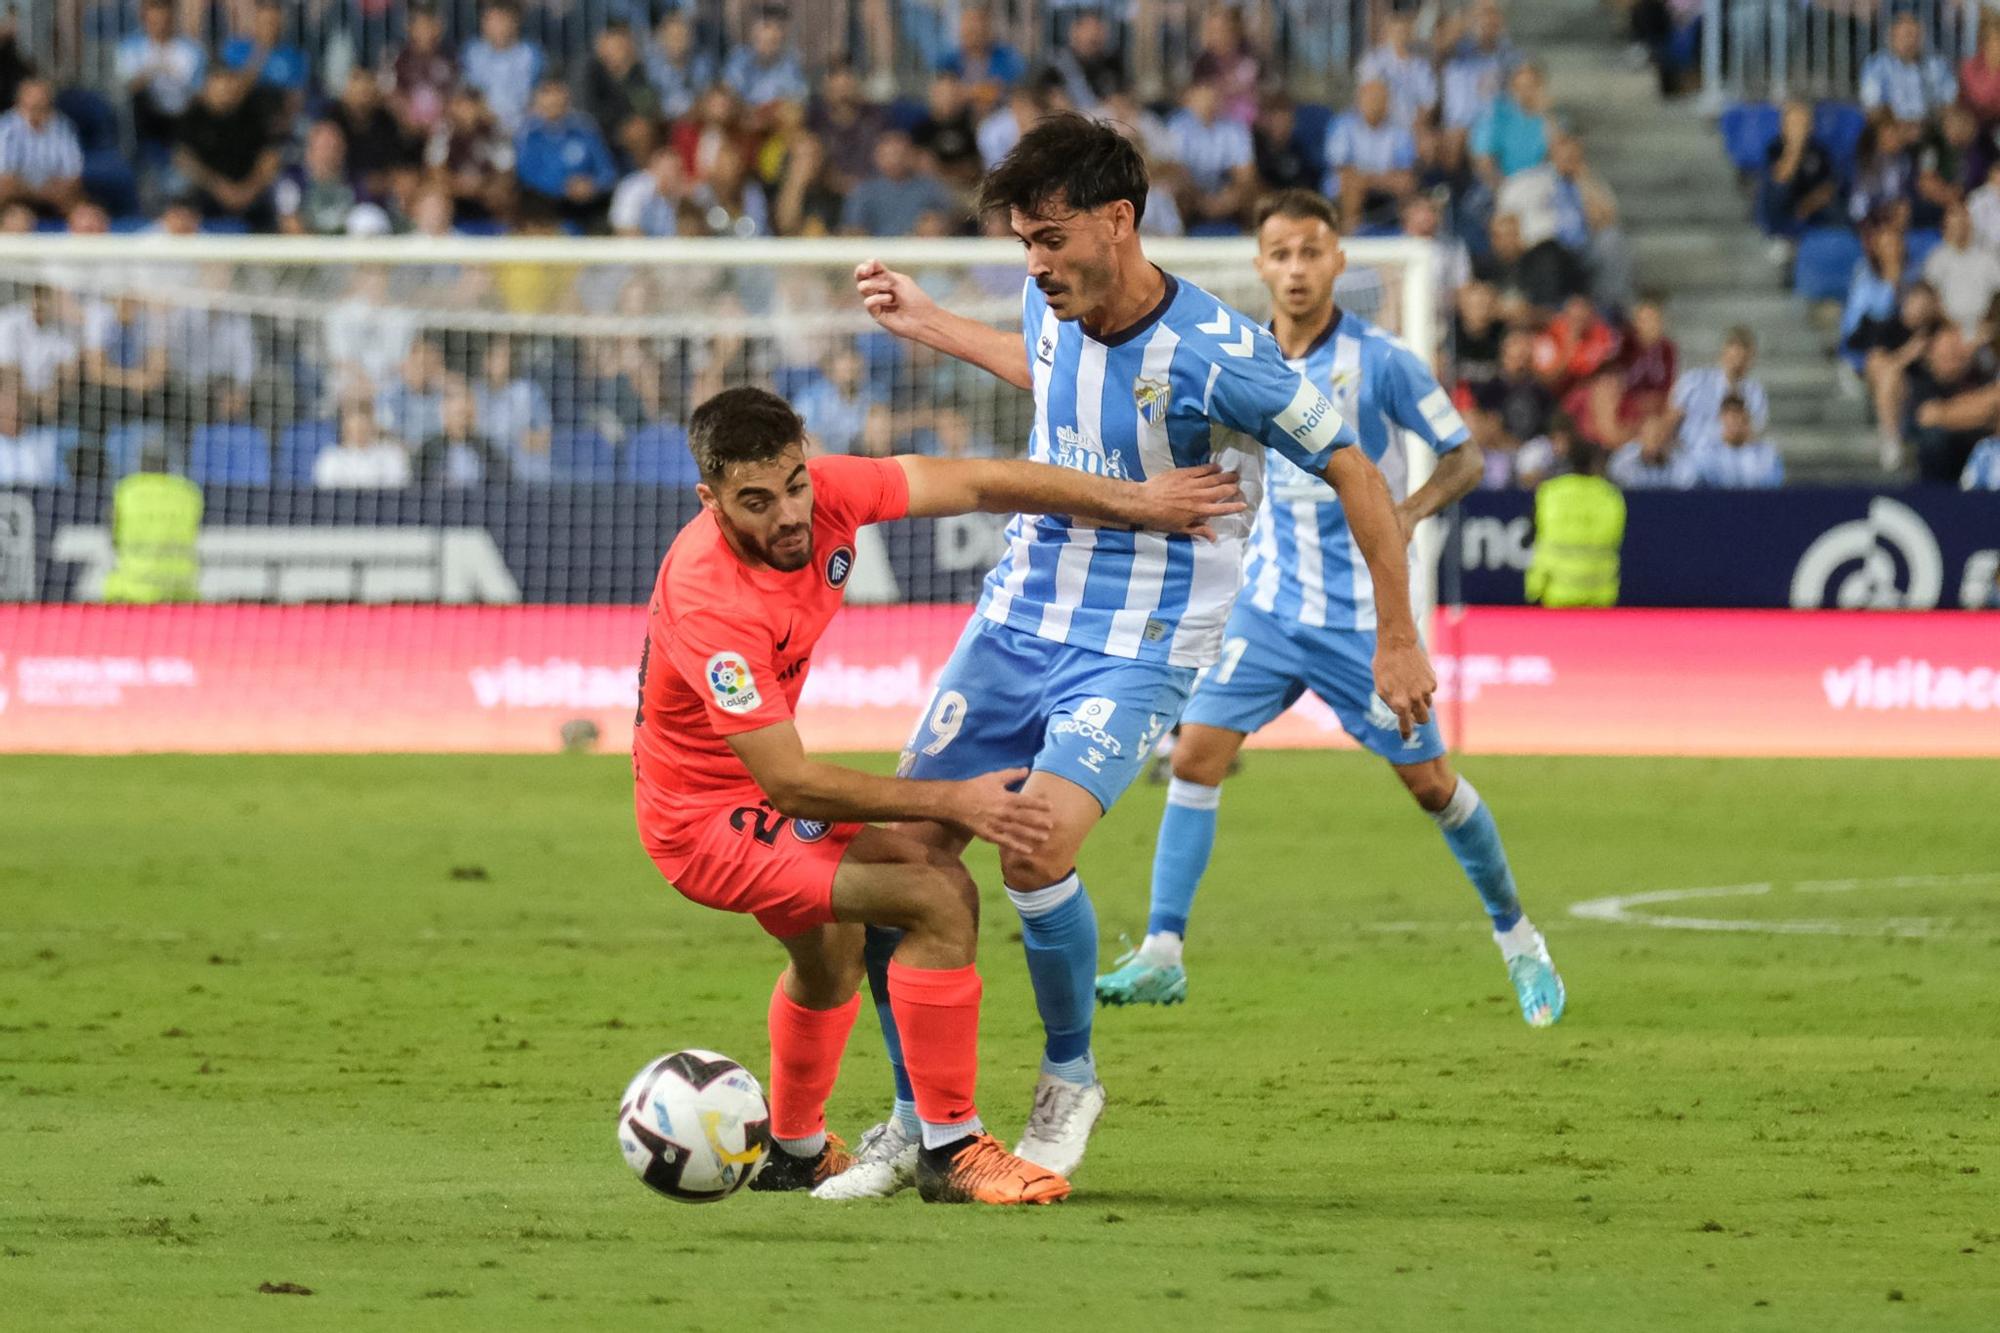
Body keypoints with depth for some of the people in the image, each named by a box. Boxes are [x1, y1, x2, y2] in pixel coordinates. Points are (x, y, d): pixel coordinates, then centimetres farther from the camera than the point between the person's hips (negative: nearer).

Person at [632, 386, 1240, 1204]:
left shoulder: (822, 495, -16)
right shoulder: (710, 601, -35)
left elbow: (973, 485, -2)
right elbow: (791, 785, -32)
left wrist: (1129, 501, 1)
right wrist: (954, 804, -31)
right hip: (707, 820, -9)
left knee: (828, 941, 32)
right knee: (938, 899, -20)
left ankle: (794, 1153, 55)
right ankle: (950, 1151, -11)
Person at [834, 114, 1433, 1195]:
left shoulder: (1217, 358, -22)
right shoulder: (1056, 306, -2)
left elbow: (1354, 474, -11)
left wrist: (1397, 640, -6)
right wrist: (930, 326, 30)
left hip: (1137, 648, -6)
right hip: (1018, 615, 6)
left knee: (1035, 854, -26)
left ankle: (1069, 1077, 2)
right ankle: (920, 1126, 12)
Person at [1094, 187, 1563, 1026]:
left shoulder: (1379, 361, -13)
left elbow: (1464, 455, -7)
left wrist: (1407, 512, -23)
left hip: (1363, 616, -4)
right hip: (1270, 603, 4)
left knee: (1429, 782, 4)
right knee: (1196, 753, -11)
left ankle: (1518, 940, 24)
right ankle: (1162, 955, -8)